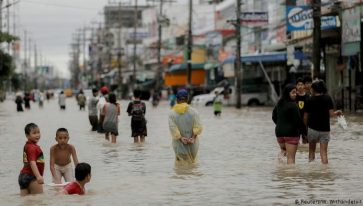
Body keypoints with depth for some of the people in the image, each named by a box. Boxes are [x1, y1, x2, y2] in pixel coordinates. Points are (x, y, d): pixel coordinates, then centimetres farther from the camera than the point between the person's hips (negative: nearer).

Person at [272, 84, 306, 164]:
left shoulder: (279, 104, 7)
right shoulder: (293, 105, -16)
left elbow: (274, 117, 17)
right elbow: (298, 120, -15)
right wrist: (304, 131, -3)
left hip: (279, 132, 6)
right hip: (291, 133, -6)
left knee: (283, 149, 30)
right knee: (291, 157, -1)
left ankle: (282, 152, 2)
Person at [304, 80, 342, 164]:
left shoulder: (310, 100, -2)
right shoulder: (328, 98, -2)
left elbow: (305, 117, -1)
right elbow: (331, 114, -8)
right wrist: (337, 113, 12)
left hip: (312, 128, 0)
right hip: (325, 129, 0)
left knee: (312, 149, 16)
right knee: (324, 152, 3)